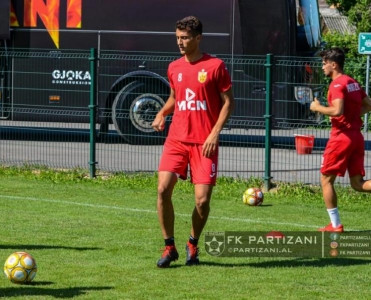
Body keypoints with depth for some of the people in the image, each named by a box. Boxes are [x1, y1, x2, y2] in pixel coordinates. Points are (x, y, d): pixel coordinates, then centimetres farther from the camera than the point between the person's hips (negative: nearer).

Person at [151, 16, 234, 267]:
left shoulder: (215, 66, -4)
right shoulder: (174, 68, 10)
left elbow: (228, 102, -2)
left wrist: (215, 132, -12)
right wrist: (162, 114, 4)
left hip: (204, 143, -4)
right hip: (176, 140, 4)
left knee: (202, 200, -7)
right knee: (163, 189, -14)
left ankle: (193, 244, 21)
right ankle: (169, 247, 1)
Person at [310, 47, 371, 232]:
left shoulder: (337, 84, -14)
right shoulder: (353, 83, 13)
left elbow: (337, 111, -26)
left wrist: (318, 108, -11)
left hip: (341, 136, -8)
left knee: (326, 179, 5)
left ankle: (335, 225, 4)